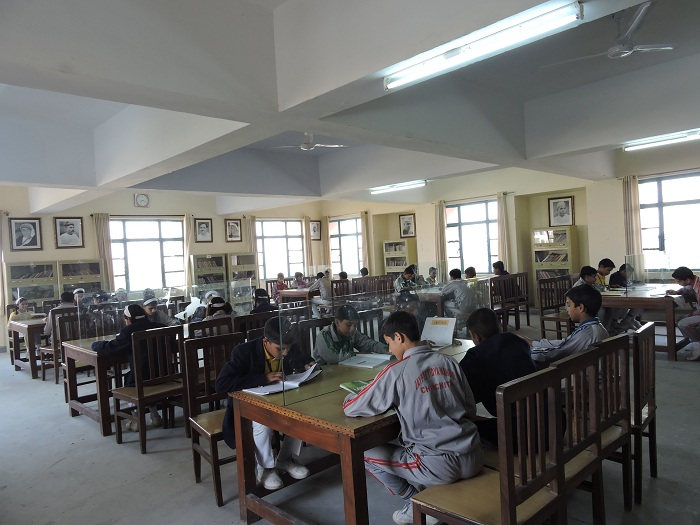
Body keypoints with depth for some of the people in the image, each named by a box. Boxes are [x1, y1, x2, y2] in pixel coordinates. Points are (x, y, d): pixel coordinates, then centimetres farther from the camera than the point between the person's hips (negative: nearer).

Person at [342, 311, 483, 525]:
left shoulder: (397, 371, -12)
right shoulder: (448, 361, 5)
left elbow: (350, 408, -5)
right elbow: (471, 410, 13)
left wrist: (351, 396, 18)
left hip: (440, 466, -7)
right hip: (474, 457, 7)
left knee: (366, 453, 11)